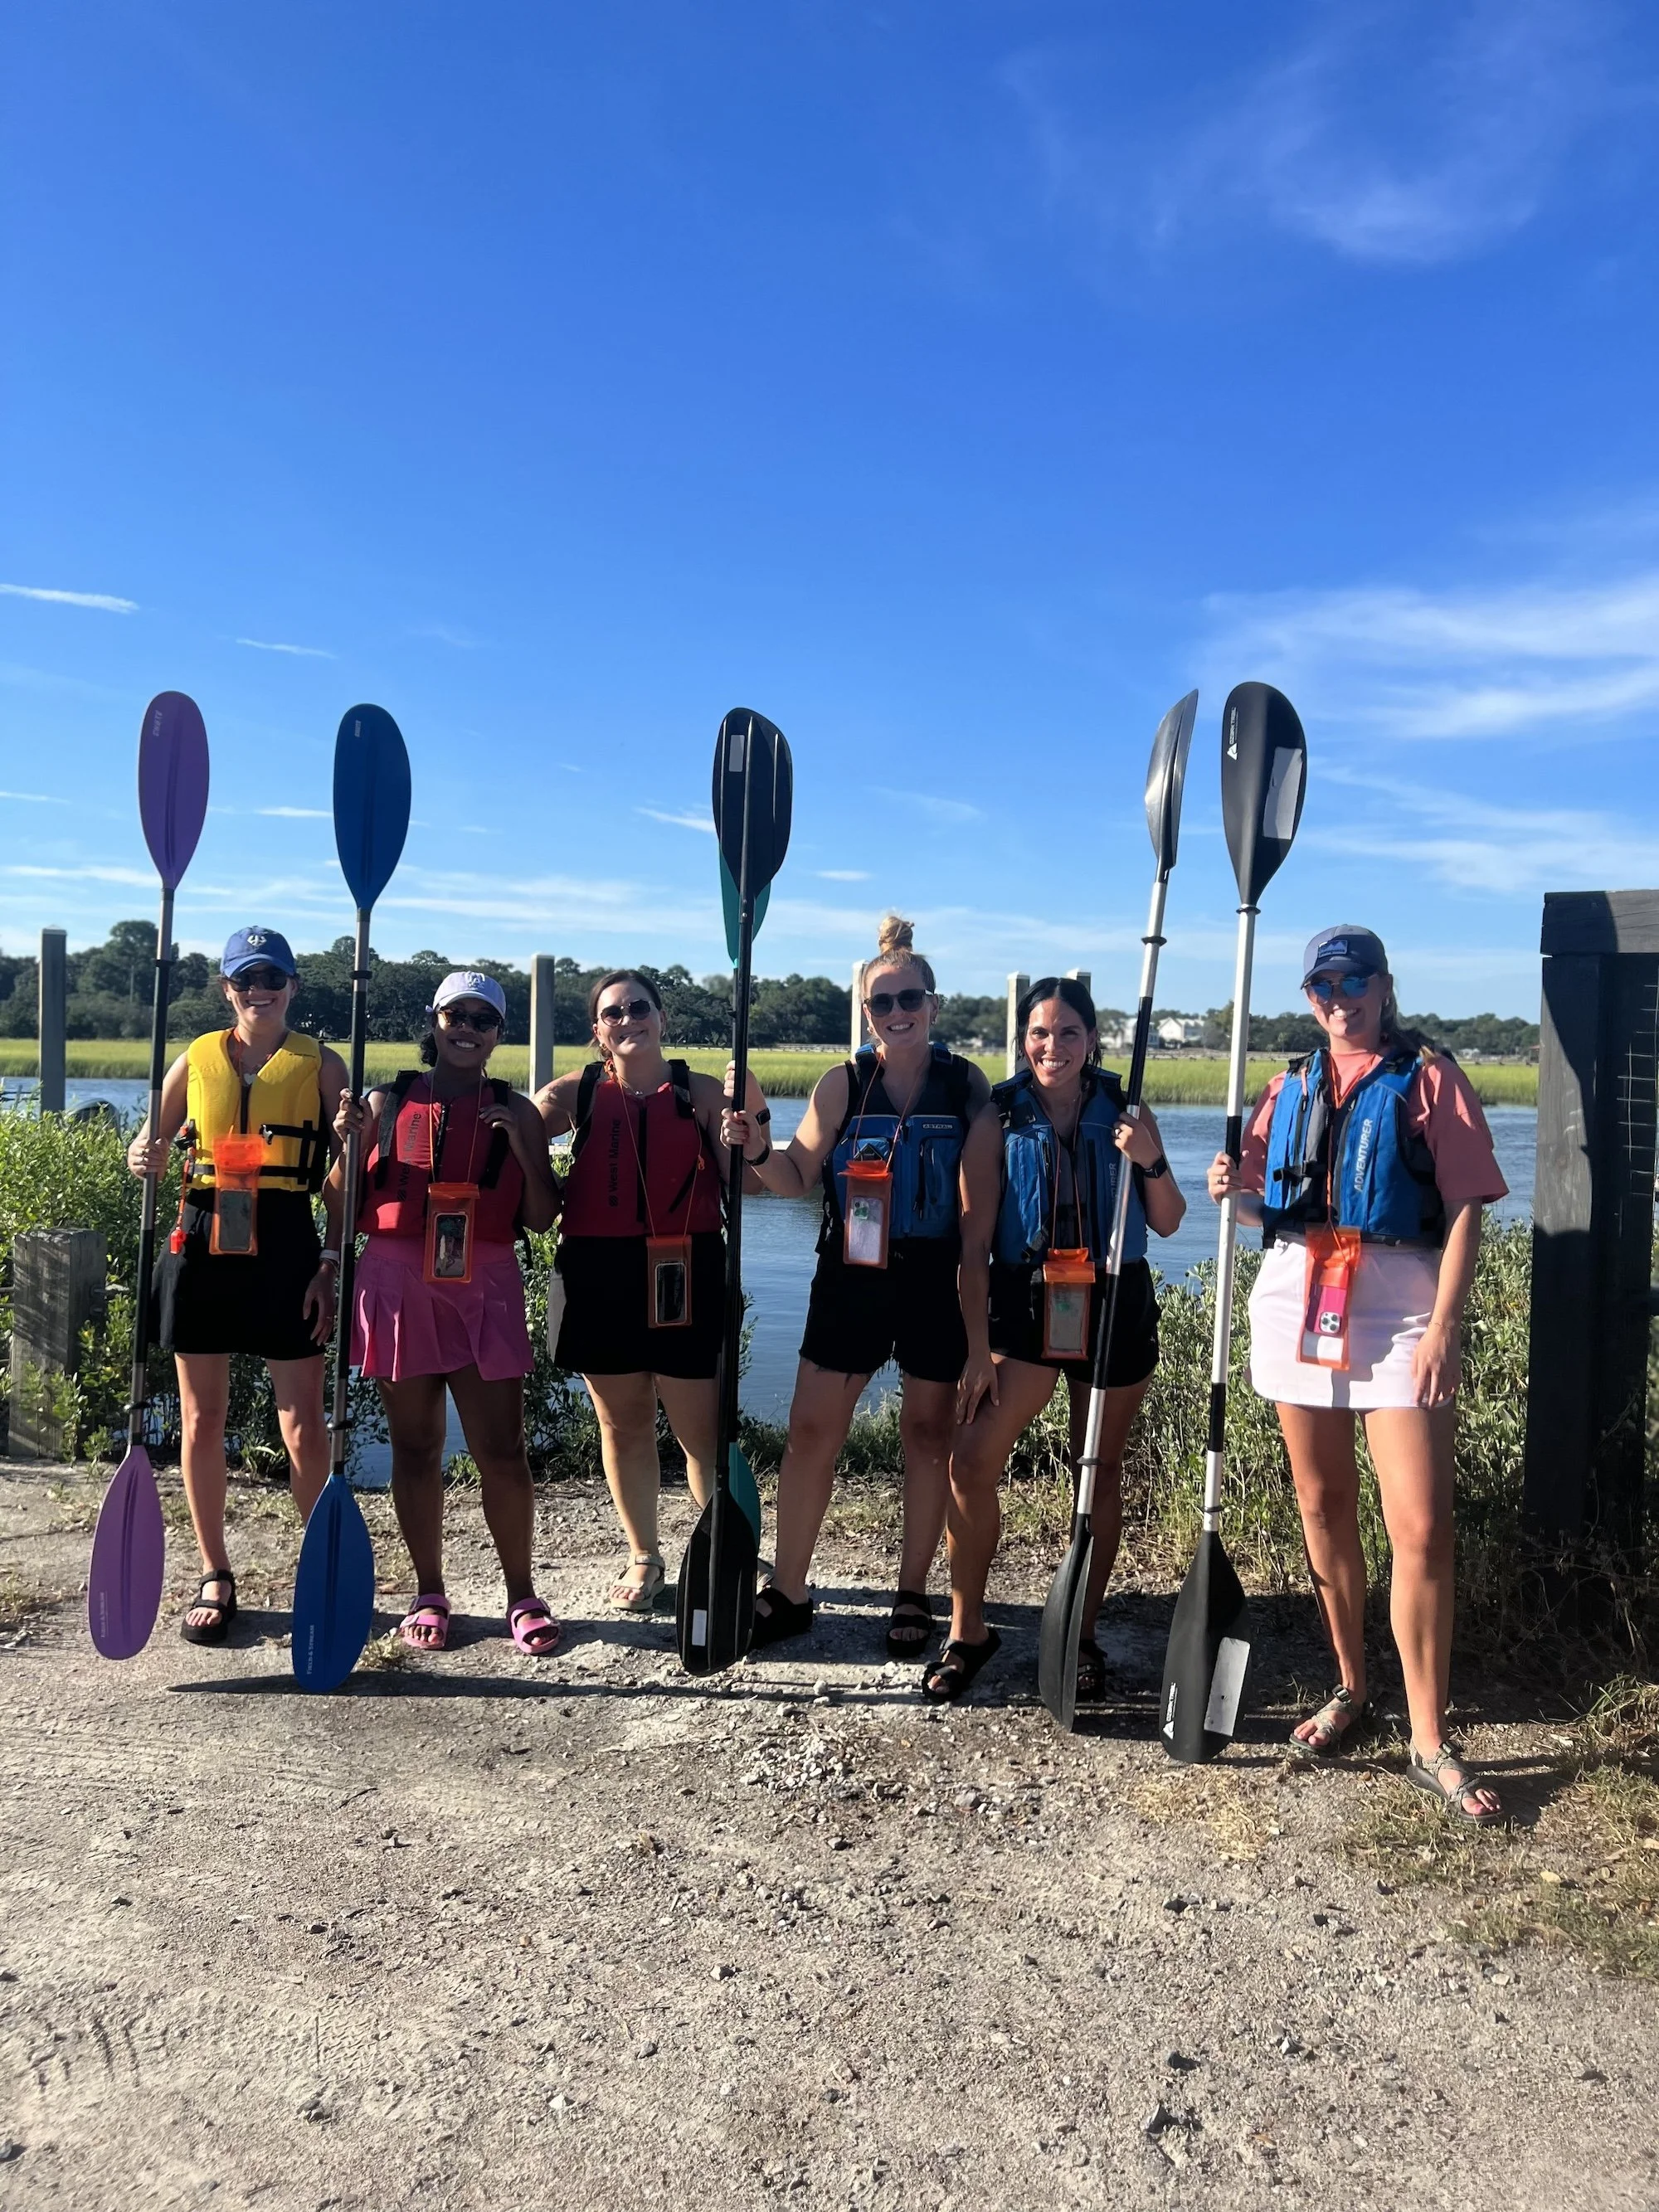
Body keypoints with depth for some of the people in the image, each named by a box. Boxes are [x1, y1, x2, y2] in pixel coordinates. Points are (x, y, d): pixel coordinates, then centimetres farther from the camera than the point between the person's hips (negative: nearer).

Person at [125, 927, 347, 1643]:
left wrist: (332, 1263, -6)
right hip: (203, 1247, 3)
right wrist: (144, 1156, -9)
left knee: (303, 1424, -1)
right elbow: (150, 1146, 16)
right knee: (201, 1422, 8)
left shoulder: (322, 1066, 3)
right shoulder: (196, 1060, 10)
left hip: (286, 1247, -3)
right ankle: (215, 1578, 22)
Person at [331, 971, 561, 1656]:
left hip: (484, 1290, -1)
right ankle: (429, 1593, 22)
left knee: (501, 1450, -2)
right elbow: (344, 1206, 8)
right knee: (415, 1446, 8)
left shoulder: (514, 1111, 7)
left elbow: (540, 1219, 4)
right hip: (398, 1284, 1)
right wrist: (348, 1145, -9)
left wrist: (527, 1152, -11)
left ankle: (521, 1594, 13)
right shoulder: (388, 1103, 7)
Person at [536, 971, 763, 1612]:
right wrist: (537, 1118, -8)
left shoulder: (701, 1093, 2)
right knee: (622, 1423, 13)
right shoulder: (577, 1092, 4)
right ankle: (643, 1557, 29)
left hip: (684, 1276, -2)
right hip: (601, 1276, 2)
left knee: (700, 1426, 1)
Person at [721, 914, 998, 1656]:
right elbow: (798, 1176, -1)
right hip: (851, 1277, 0)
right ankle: (788, 1592, 14)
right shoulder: (843, 1084, -1)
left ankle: (913, 1595, 24)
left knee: (928, 1433, 9)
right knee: (812, 1430, 1)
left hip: (937, 1280, 0)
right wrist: (757, 1149, -20)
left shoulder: (967, 1085, -1)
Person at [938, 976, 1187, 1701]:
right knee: (971, 1461, -10)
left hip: (1113, 1306, 1)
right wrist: (978, 1347, -7)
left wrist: (1149, 1161, -16)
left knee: (1101, 1471, 10)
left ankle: (1083, 1635, 25)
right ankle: (966, 1630, 8)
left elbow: (1167, 1223, 3)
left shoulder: (1125, 1112, 1)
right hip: (1026, 1305, -1)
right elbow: (975, 1241, -4)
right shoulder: (1002, 1117, -3)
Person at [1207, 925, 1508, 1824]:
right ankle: (1350, 1691, 28)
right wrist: (1232, 1190, -4)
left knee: (1421, 1526, -8)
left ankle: (1430, 1743, 2)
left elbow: (1465, 1209, -5)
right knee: (1323, 1506, 12)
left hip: (1398, 1308, -4)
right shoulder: (1292, 1087, 14)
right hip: (1296, 1301, 5)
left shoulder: (1429, 1077, 1)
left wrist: (1444, 1325, -14)